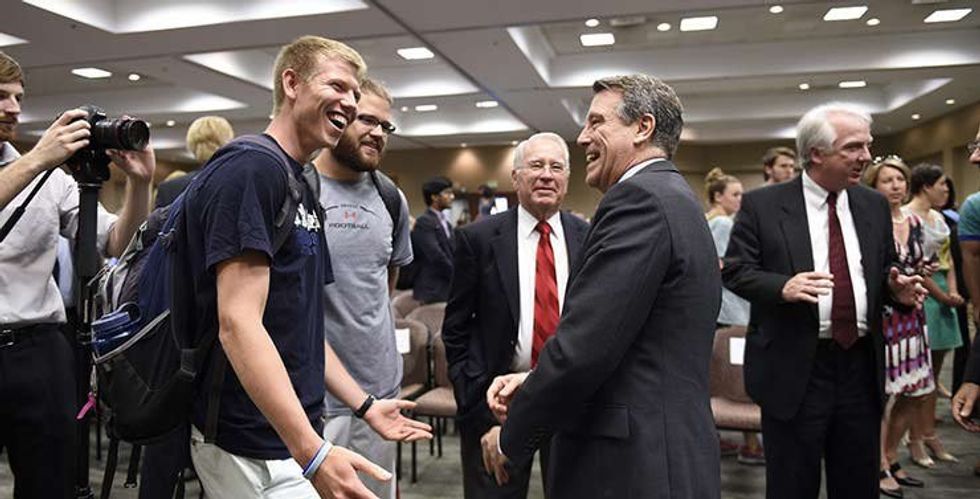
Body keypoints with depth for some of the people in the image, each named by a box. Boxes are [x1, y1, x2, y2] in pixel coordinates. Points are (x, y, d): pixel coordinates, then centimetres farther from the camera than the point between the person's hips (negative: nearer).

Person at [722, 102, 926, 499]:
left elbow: (882, 272, 17)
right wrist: (782, 286, -24)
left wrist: (895, 288, -5)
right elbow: (735, 270, -7)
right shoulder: (762, 205, -6)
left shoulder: (874, 206, 9)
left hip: (862, 368, 5)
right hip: (794, 369, -5)